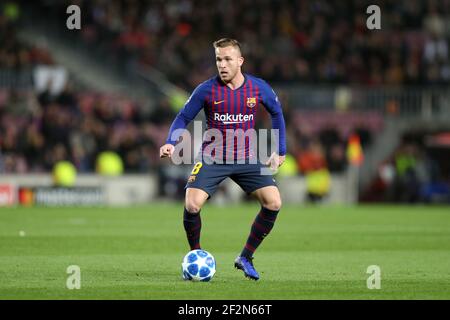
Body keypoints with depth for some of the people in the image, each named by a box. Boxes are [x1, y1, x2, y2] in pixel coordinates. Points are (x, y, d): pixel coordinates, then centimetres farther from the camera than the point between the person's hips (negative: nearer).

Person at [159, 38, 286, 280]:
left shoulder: (258, 88, -4)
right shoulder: (207, 90, -9)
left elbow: (276, 113, 13)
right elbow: (183, 118, 1)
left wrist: (280, 151, 12)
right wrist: (171, 143, -17)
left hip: (246, 159, 2)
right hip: (212, 158, -2)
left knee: (273, 203, -15)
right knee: (192, 205, -22)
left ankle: (245, 258, 5)